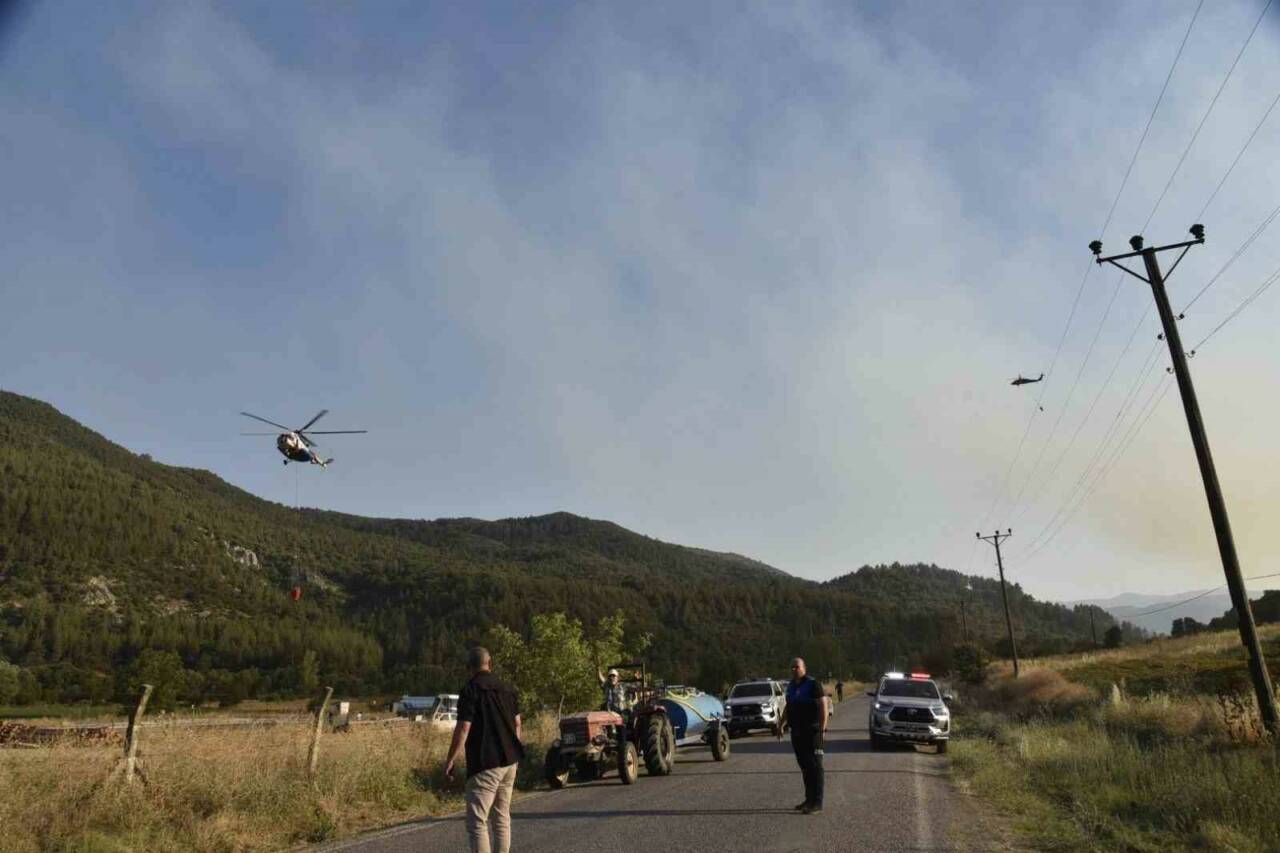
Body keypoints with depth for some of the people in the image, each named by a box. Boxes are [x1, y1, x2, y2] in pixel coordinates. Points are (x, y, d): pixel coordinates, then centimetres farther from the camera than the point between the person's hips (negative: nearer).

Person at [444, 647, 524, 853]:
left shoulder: (470, 690, -11)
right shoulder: (506, 688, 10)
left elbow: (463, 728, -16)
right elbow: (517, 723, 15)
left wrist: (451, 760, -9)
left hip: (485, 764, -7)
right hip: (510, 761, 7)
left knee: (477, 821, -3)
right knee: (502, 817, 17)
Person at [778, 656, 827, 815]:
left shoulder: (813, 684, -9)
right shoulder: (791, 686, 14)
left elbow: (823, 705, -13)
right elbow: (787, 708, 23)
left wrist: (822, 729, -19)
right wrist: (781, 726, 20)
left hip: (812, 731, -7)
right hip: (797, 732, 7)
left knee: (814, 766, -4)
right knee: (804, 766, 12)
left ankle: (817, 803, -1)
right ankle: (809, 799, 20)